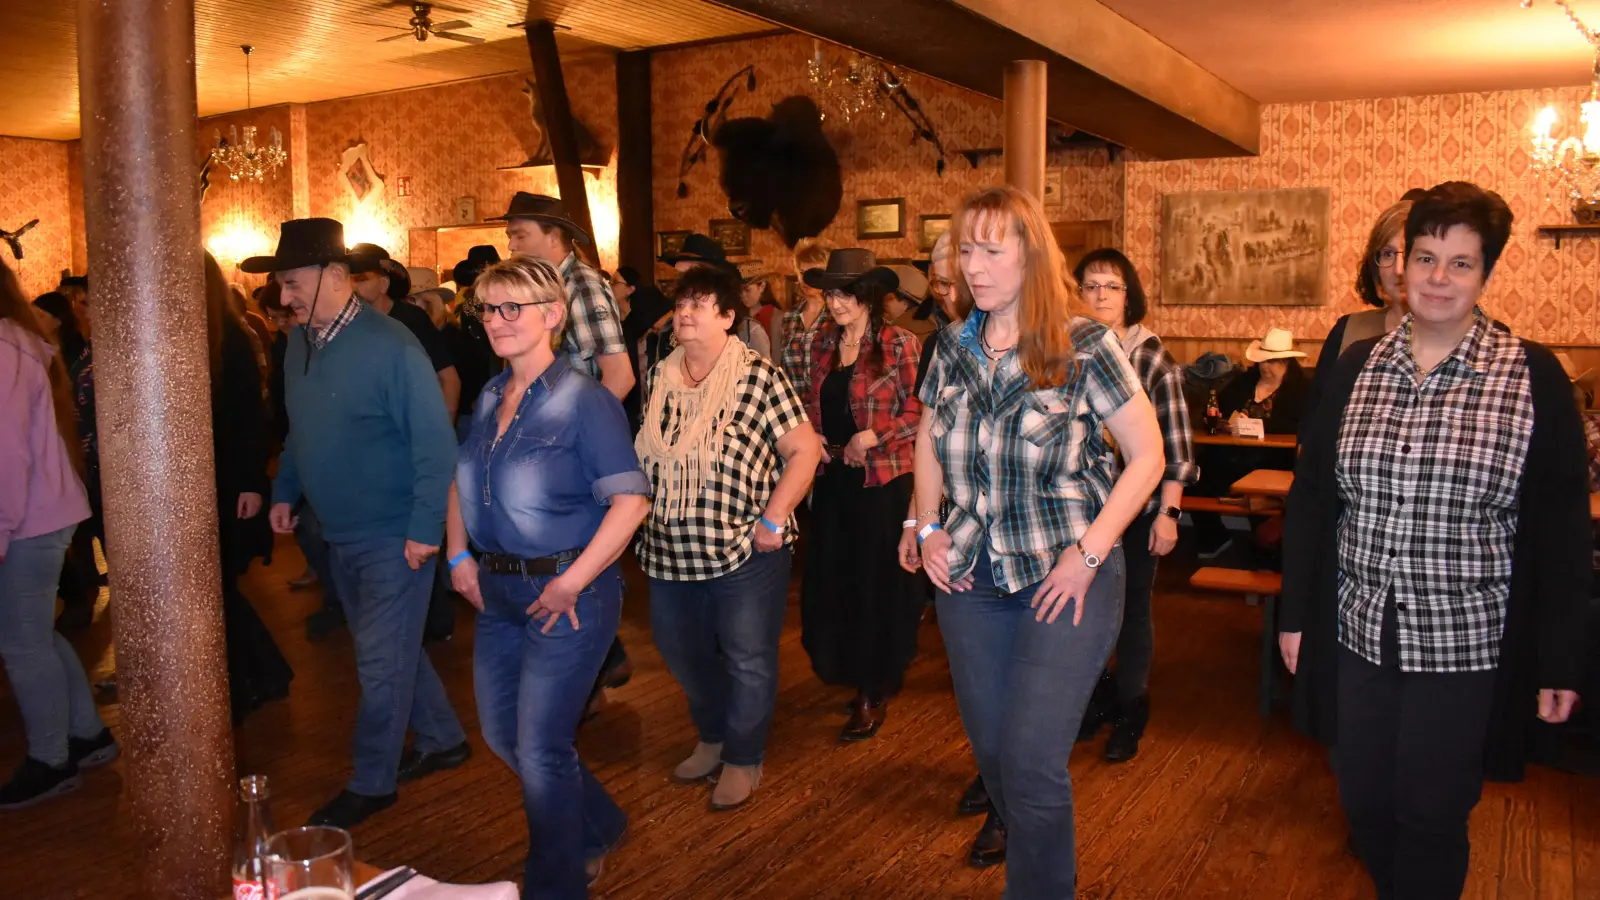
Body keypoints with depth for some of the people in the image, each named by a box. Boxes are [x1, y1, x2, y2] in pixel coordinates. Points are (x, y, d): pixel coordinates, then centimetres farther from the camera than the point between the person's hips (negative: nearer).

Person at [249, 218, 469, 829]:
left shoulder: (390, 347, -19)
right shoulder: (300, 343, 4)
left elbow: (435, 443, -20)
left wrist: (425, 528, -21)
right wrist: (285, 493, 14)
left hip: (393, 536, -8)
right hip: (338, 533, 8)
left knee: (381, 662, 3)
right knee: (390, 648, 19)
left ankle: (372, 783, 19)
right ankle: (442, 740, 37)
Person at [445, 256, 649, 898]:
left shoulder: (583, 400, -15)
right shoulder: (490, 398, 7)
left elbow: (630, 500, -21)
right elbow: (462, 480, 19)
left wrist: (571, 583, -22)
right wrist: (459, 556, 7)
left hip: (566, 592, -8)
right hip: (497, 590, 8)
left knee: (540, 749, 1)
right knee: (500, 733, 19)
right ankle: (597, 826, 43)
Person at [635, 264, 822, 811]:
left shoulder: (760, 377, -11)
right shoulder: (659, 377, 6)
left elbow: (803, 450, -10)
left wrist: (773, 520, -15)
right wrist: (640, 515, 9)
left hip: (745, 550, -6)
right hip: (669, 550, 6)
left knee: (748, 660, 7)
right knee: (681, 651, 19)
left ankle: (743, 759, 29)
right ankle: (713, 738, 43)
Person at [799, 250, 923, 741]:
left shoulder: (898, 344, -9)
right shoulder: (824, 341, 8)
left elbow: (919, 411, -10)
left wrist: (872, 436, -18)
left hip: (882, 479, -5)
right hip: (832, 476, 6)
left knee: (878, 582, 4)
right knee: (830, 578, 9)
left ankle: (876, 692, 18)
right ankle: (846, 670, 29)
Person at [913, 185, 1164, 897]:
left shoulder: (1084, 348, -11)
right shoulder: (953, 346, 3)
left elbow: (1147, 455, -8)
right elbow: (927, 439, 18)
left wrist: (1089, 552, -14)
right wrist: (929, 529, 6)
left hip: (1064, 577, -5)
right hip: (972, 578, 5)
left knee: (1032, 764, -8)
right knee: (991, 751, 15)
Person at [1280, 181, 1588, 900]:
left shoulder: (1534, 378, -6)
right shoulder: (1356, 368, 2)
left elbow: (1559, 528, -4)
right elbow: (1311, 497, 6)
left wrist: (1560, 658, -4)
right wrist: (1296, 613, 5)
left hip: (1463, 640, -3)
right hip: (1359, 629, 3)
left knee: (1432, 817, 9)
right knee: (1363, 805, 15)